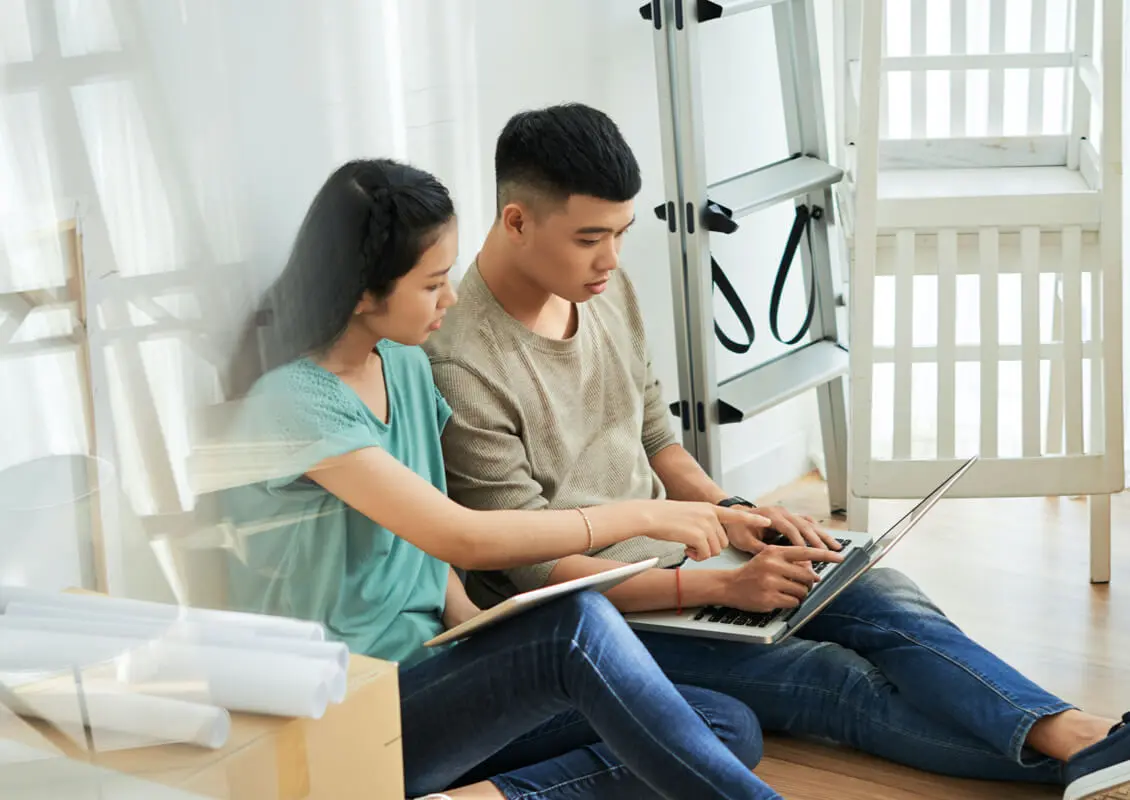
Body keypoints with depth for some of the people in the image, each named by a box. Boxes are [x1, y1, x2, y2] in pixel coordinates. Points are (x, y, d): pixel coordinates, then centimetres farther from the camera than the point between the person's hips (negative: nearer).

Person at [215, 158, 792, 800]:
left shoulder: (405, 366, 9)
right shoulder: (296, 406, -18)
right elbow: (462, 539, -26)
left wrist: (467, 620, -4)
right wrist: (642, 515, -19)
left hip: (430, 665, 8)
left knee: (730, 728, -8)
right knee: (576, 625, -35)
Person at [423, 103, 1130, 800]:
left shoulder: (607, 290, 3)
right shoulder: (463, 371, -22)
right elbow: (534, 570, -20)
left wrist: (727, 509, -3)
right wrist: (719, 587, -23)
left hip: (669, 551, 7)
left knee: (881, 594, -17)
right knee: (839, 679, -21)